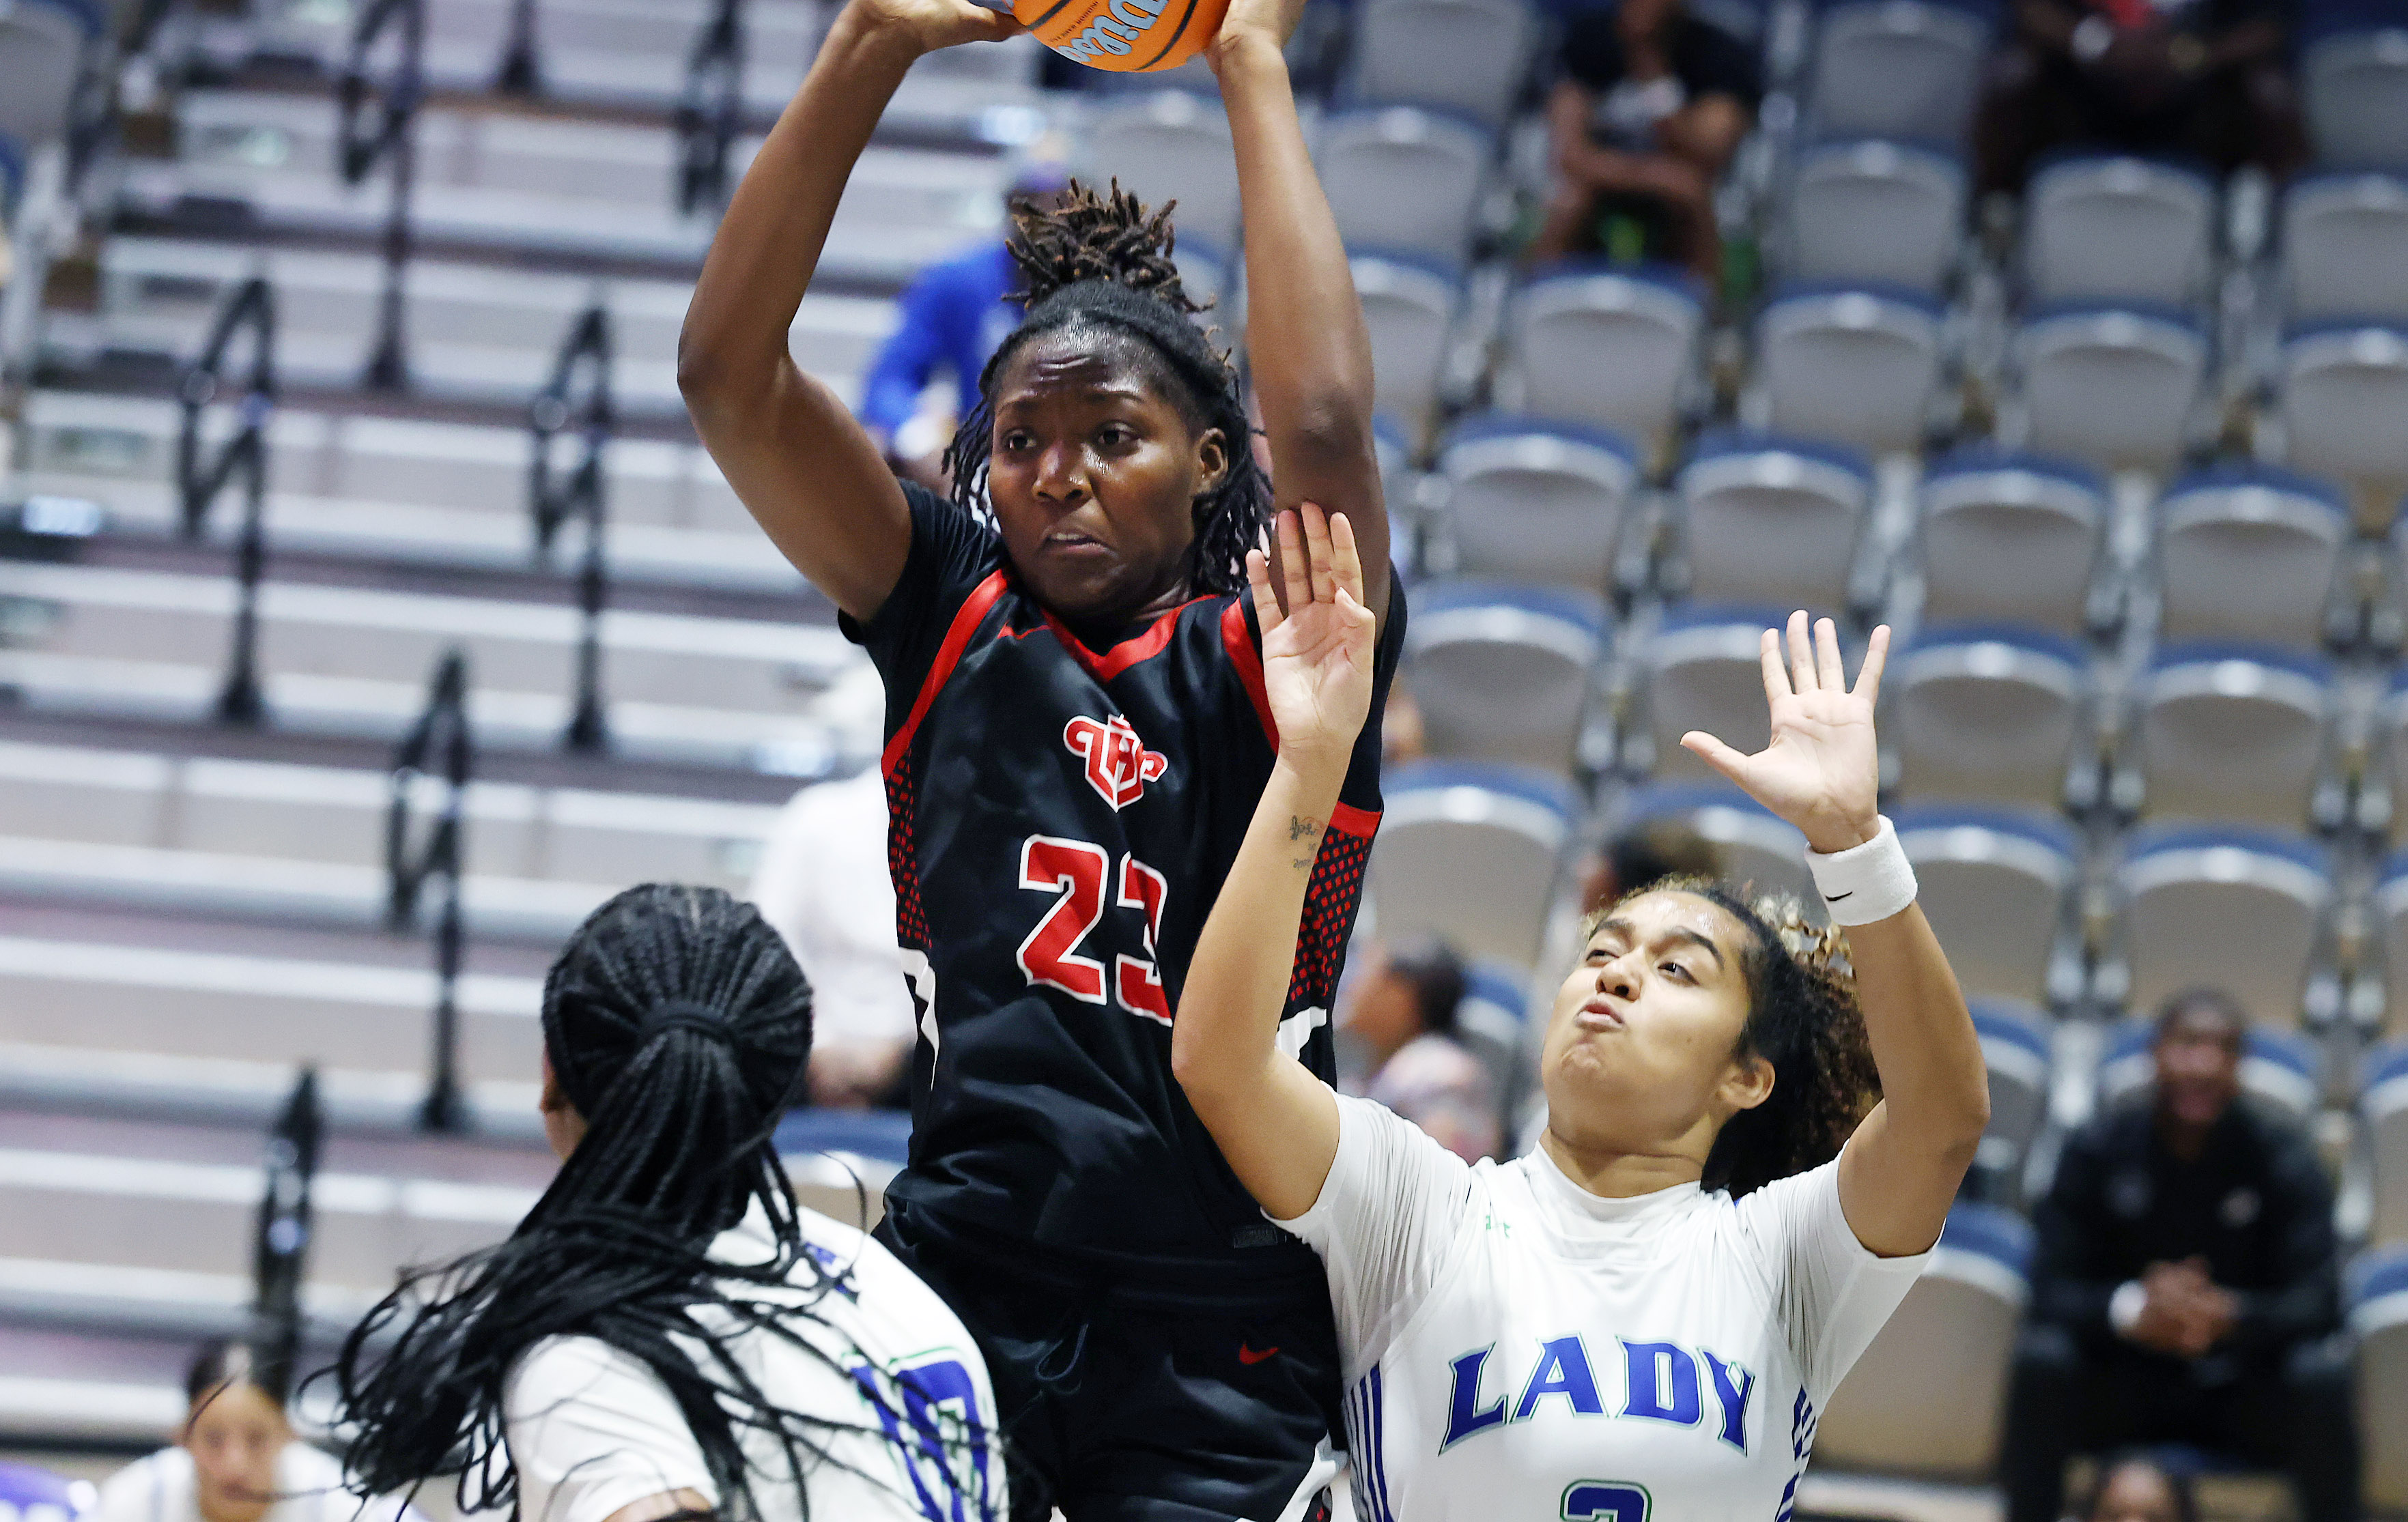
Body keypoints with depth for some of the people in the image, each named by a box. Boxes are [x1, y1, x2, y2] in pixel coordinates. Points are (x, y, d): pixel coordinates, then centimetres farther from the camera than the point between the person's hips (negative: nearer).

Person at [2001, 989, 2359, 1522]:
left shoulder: (2282, 1154, -6)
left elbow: (2318, 1299, -16)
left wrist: (2229, 1314, -37)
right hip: (2123, 1384, 0)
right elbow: (2051, 1292, -11)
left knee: (2321, 1377, -31)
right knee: (2042, 1359, -30)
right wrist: (2129, 1309, -35)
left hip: (2240, 1392, 0)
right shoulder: (2099, 1148, -5)